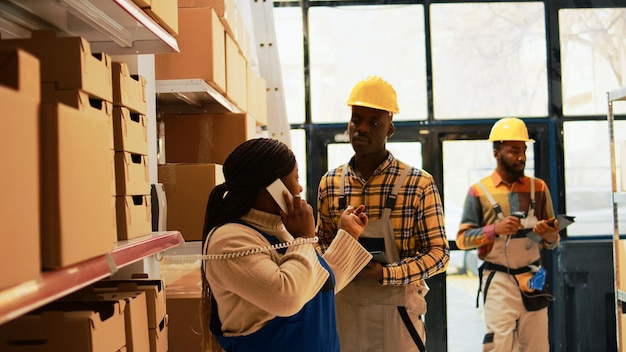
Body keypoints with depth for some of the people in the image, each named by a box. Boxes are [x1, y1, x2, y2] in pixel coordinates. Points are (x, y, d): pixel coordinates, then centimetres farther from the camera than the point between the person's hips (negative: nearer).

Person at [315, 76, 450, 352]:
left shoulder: (419, 183, -9)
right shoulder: (330, 183, 2)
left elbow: (439, 252, -8)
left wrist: (384, 274, -20)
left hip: (395, 311, -3)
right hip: (342, 310, 3)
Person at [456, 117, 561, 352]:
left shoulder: (538, 188, 8)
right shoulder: (479, 191, -2)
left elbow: (552, 243, 12)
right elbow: (462, 239, -4)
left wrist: (550, 236, -12)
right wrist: (495, 229, -19)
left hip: (533, 278, 3)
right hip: (499, 279, -3)